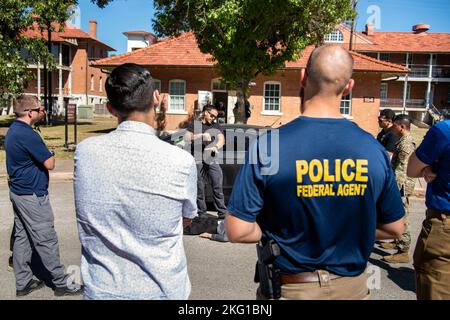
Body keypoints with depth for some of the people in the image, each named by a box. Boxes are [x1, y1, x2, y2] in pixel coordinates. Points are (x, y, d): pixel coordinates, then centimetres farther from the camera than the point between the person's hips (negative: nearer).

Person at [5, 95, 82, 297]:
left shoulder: (13, 130, 10)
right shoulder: (27, 135, -22)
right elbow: (50, 164, -18)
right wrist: (50, 154, 0)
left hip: (18, 192, 10)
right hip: (32, 195, -10)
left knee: (21, 237, 14)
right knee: (46, 240, -1)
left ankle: (23, 283, 24)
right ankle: (61, 283, 10)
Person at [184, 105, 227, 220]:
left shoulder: (216, 126, 18)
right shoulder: (195, 124, 12)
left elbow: (222, 139, 5)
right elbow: (186, 138, 1)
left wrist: (216, 147, -16)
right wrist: (201, 135, -10)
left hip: (213, 160, 2)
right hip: (198, 160, -1)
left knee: (218, 186, -4)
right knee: (199, 188, 1)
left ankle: (222, 211, 2)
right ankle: (202, 213, 10)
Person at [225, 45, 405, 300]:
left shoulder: (269, 145, -21)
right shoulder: (373, 148, -13)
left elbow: (237, 231, -19)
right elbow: (394, 229, -1)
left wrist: (281, 232, -2)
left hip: (291, 287, -2)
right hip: (351, 285, 3)